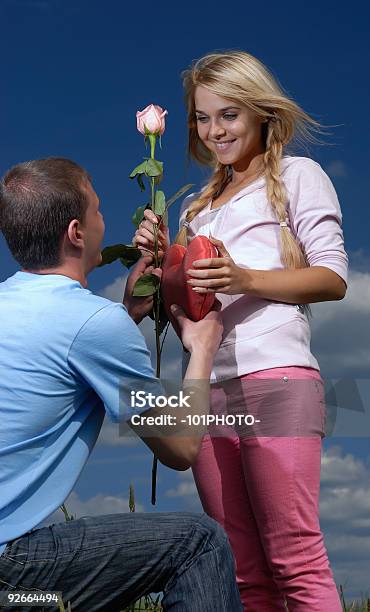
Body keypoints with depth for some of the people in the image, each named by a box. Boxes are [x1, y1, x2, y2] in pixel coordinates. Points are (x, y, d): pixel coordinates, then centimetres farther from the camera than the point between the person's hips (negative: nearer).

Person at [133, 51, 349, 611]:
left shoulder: (296, 175, 11)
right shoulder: (198, 206, 27)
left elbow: (333, 279, -1)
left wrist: (244, 279, -15)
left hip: (275, 380, -5)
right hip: (208, 390, 6)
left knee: (295, 561, -11)